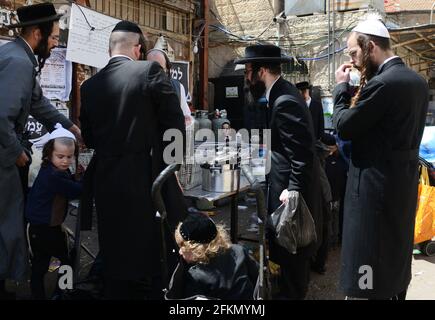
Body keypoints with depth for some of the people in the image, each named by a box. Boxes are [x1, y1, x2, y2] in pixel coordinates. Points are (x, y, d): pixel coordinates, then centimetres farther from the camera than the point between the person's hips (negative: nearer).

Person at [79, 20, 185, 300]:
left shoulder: (90, 86, 5)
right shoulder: (150, 70, -7)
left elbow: (89, 138, 12)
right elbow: (176, 123, -8)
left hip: (106, 179, 4)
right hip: (145, 177, -4)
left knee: (114, 254, 16)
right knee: (149, 254, 8)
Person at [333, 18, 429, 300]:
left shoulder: (381, 83, -21)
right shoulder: (418, 81, 8)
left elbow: (344, 126, -16)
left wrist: (342, 87, -4)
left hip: (377, 185, -9)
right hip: (404, 180, 10)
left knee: (371, 264, 1)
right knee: (397, 252, 22)